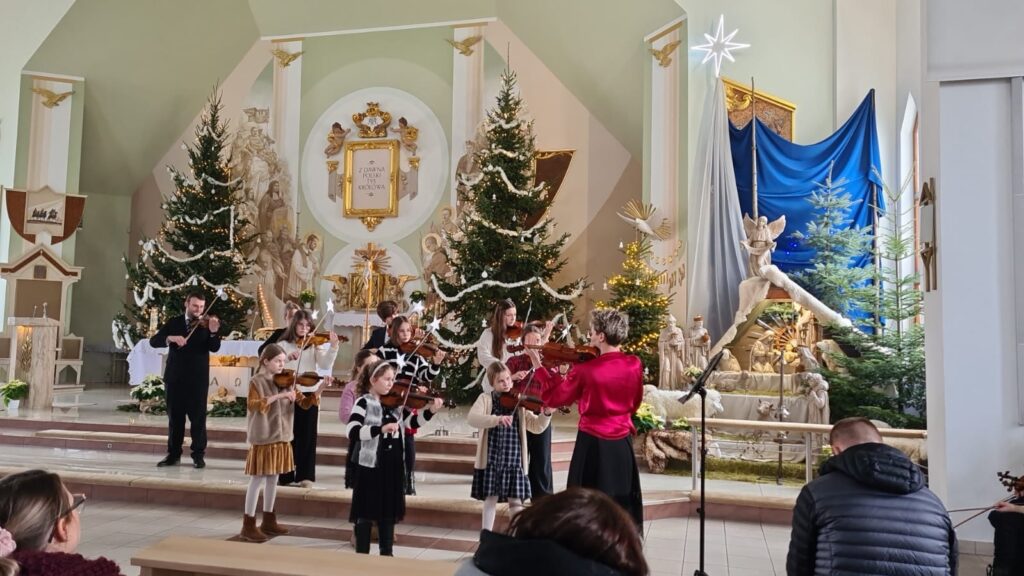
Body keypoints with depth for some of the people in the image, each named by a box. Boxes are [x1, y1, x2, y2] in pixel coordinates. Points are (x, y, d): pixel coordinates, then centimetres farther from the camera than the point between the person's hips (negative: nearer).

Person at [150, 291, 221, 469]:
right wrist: (170, 338, -21)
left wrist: (213, 332, -32)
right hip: (175, 377, 2)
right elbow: (154, 341, -1)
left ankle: (198, 455, 9)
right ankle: (173, 453, 20)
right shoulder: (174, 323, 8)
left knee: (198, 418, 1)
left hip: (198, 378, -2)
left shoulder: (206, 324, 1)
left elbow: (214, 348, -12)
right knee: (174, 417, 10)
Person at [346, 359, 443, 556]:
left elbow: (412, 422, 7)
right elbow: (351, 431, -23)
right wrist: (380, 429, -33)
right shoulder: (364, 402, -10)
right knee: (366, 512, 4)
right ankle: (361, 554, 17)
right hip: (370, 465, -6)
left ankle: (387, 553, 28)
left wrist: (430, 411, -9)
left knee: (389, 510, 16)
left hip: (393, 465, 6)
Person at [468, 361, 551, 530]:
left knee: (515, 501, 4)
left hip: (513, 459, 2)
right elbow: (472, 419, -18)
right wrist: (497, 419, -32)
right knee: (490, 498, 7)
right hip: (491, 459, -1)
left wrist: (546, 414, -17)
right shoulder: (485, 398, 0)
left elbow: (536, 426, 3)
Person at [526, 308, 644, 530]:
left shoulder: (585, 370, -19)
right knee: (622, 499, 16)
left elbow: (554, 398, -7)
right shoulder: (634, 364, -7)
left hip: (592, 441, -3)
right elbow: (635, 402, 7)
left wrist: (538, 365, 0)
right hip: (622, 441, 4)